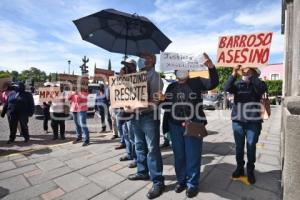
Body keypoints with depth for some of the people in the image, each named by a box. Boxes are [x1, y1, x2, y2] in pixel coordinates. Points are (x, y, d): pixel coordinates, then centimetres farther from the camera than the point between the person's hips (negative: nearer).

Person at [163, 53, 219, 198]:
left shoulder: (197, 82, 2)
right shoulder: (171, 87, 10)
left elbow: (213, 83, -12)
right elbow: (166, 106, 9)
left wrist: (211, 67, -29)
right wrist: (166, 126, 1)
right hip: (175, 126, 4)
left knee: (193, 155, 7)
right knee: (179, 155, 14)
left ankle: (192, 183, 25)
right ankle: (181, 180, 32)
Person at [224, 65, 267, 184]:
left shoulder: (258, 84, 2)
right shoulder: (238, 84, 5)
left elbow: (261, 89, -20)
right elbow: (227, 88, -14)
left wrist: (250, 76, -22)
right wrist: (234, 74, -22)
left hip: (253, 122, -1)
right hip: (238, 121, 1)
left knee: (251, 147, 8)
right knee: (239, 146, 12)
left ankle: (250, 171, 26)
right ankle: (239, 168, 30)